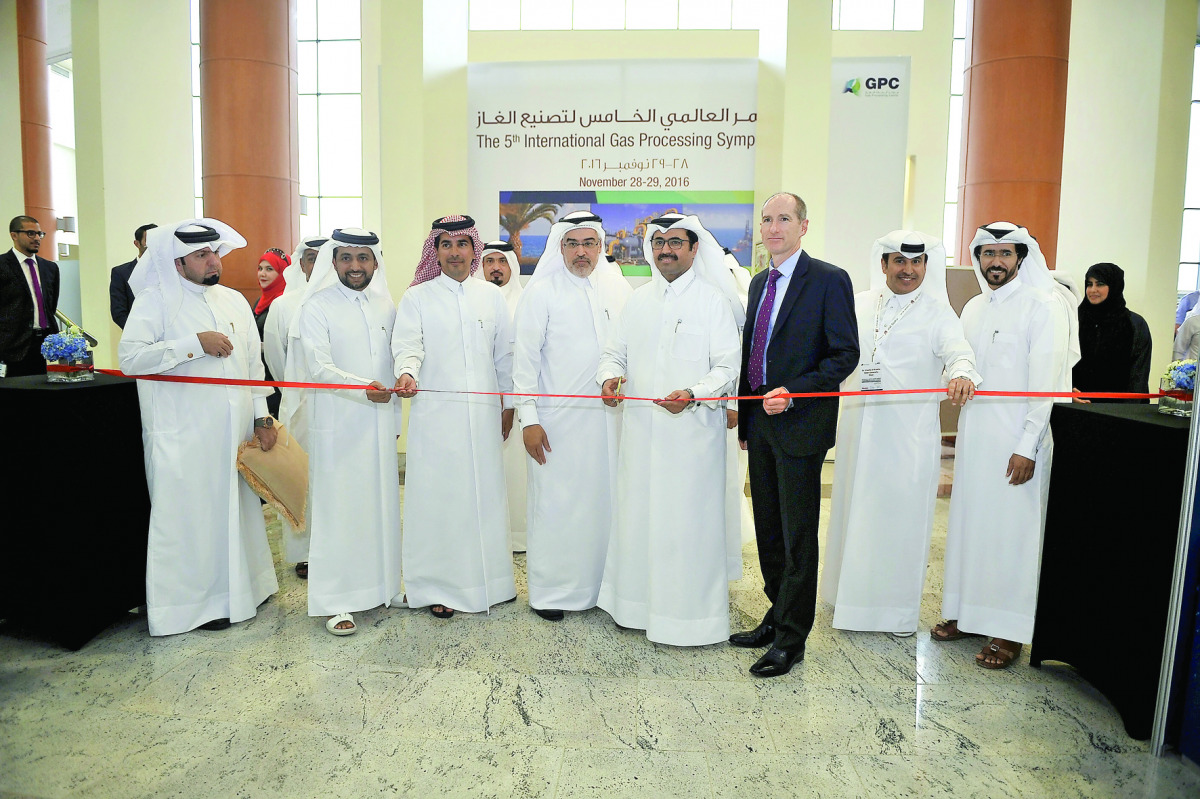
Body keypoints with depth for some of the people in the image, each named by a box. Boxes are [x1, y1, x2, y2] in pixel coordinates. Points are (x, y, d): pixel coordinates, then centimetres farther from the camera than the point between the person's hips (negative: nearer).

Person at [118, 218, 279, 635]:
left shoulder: (234, 301, 13)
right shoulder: (155, 300, -5)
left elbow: (252, 361, 14)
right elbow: (130, 357, -18)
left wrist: (262, 416, 9)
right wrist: (196, 343, -20)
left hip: (234, 430, 5)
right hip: (184, 435, -5)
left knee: (236, 505, 13)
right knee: (190, 513, 1)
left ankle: (243, 583, 28)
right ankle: (198, 601, 14)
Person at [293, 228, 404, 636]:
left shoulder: (386, 306, 11)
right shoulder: (317, 307, -4)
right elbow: (319, 366, -14)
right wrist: (364, 388, -29)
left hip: (380, 422, 5)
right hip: (337, 424, -5)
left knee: (383, 503, 11)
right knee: (338, 508, 0)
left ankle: (383, 585, 26)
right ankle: (336, 601, 10)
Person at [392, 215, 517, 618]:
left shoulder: (492, 296, 12)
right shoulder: (416, 298, 5)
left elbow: (505, 355, 14)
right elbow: (407, 346, -7)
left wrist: (508, 406, 14)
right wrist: (407, 372, -29)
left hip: (484, 413, 2)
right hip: (435, 414, -2)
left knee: (484, 494, 7)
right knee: (437, 498, 0)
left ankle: (487, 578, 22)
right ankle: (438, 586, 12)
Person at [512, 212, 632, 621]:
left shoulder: (618, 289, 9)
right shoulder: (541, 292, -2)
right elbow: (525, 357, -5)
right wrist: (528, 419, -9)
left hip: (607, 415, 4)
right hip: (556, 418, -3)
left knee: (604, 500, 9)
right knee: (555, 503, 2)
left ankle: (600, 585, 24)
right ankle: (549, 591, 17)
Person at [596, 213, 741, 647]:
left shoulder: (712, 301, -2)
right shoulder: (637, 299, 12)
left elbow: (728, 367, -7)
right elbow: (614, 352, 16)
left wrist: (693, 394, -25)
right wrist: (609, 378, -7)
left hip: (692, 432, -4)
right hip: (640, 430, 5)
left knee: (688, 522, 0)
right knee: (637, 514, 12)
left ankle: (689, 614, 16)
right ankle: (637, 601, 28)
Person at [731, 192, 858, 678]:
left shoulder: (829, 280, -8)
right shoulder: (759, 282, 14)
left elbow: (845, 355, -11)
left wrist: (793, 393, -21)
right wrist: (744, 418, 15)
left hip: (801, 425, -7)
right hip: (760, 423, 7)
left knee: (798, 536, 1)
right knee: (769, 530, 15)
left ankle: (791, 639, 13)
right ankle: (777, 617, 31)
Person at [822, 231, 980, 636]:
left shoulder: (937, 311, 0)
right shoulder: (857, 305, 11)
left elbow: (957, 349, -17)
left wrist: (961, 375, -39)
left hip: (910, 431, -3)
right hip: (858, 428, 4)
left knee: (902, 512, 2)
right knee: (854, 508, 11)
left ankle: (900, 609, 17)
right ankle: (851, 594, 28)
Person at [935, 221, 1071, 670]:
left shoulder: (1042, 306, -8)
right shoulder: (974, 308, 14)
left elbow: (1045, 381, -14)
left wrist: (1027, 447, -18)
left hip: (1017, 443, -6)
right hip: (973, 435, 7)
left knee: (1011, 531, -1)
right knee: (968, 523, 12)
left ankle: (1008, 631, 11)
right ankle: (967, 612, 25)